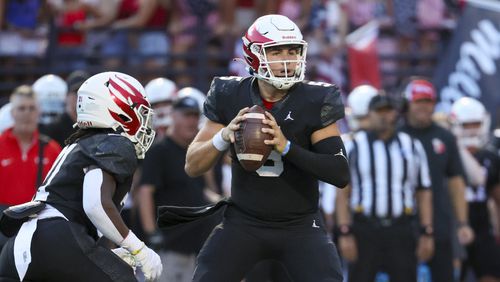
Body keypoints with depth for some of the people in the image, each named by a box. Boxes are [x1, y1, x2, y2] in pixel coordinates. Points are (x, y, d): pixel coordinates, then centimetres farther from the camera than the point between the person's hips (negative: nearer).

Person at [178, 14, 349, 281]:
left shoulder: (314, 101, -11)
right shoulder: (230, 96, -6)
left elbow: (340, 174, -17)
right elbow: (192, 166, -2)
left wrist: (287, 147, -30)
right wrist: (224, 136, -22)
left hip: (300, 226, -1)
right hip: (244, 222, 1)